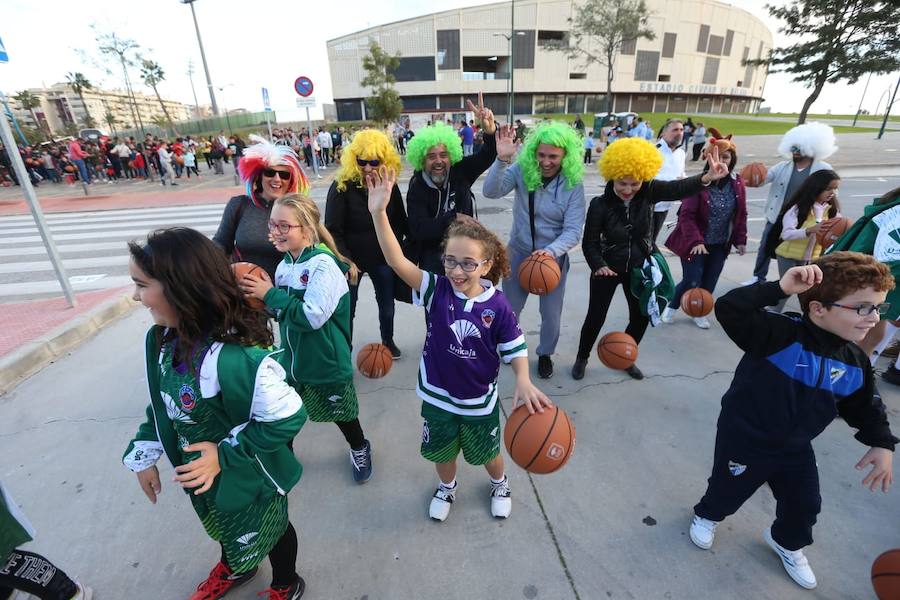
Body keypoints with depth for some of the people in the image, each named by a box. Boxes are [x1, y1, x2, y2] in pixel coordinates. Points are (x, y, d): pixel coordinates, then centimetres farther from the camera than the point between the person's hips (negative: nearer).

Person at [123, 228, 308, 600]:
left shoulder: (235, 356, -40)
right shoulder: (162, 338, -12)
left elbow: (287, 416, -32)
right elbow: (162, 404, 4)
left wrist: (224, 454, -26)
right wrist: (143, 457, 8)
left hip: (248, 479, -7)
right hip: (200, 472, 7)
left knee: (266, 532, 23)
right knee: (224, 527, 35)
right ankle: (234, 568, 68)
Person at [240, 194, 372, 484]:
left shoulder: (323, 265, -22)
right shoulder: (285, 264, 0)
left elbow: (312, 316, -30)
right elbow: (283, 311, 11)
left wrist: (270, 294, -23)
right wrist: (260, 296, -7)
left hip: (326, 363, -6)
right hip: (290, 359, 6)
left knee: (341, 413, 16)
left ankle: (359, 449, 45)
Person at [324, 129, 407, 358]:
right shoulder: (341, 186, -15)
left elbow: (399, 222, 4)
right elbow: (333, 230, -15)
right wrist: (346, 260, -22)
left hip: (383, 258, 4)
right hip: (351, 259, -3)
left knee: (387, 304, 18)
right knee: (346, 309, 7)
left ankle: (388, 342, 43)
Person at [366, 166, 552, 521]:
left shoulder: (497, 306, -21)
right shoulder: (437, 291, -20)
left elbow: (514, 349, -12)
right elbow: (397, 261, -32)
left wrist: (524, 382, -31)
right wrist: (379, 212, -43)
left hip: (479, 401, -1)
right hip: (437, 396, 1)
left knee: (486, 452, 25)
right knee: (442, 451, 26)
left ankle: (500, 484, 59)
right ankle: (447, 487, 59)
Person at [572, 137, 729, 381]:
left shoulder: (648, 192, -13)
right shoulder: (600, 204, -20)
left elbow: (677, 188, -30)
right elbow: (590, 242, -16)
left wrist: (706, 178, -50)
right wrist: (599, 265, -33)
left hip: (639, 267, 4)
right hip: (608, 268, -4)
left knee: (641, 316, 15)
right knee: (596, 316, 6)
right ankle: (582, 358, 30)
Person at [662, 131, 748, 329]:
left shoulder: (737, 184, 0)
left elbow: (741, 215, 8)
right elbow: (687, 215, -19)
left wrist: (740, 240, 3)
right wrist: (695, 241, -28)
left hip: (720, 245, 5)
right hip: (696, 243, -5)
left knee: (709, 282, 11)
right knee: (691, 281, -6)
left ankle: (699, 312, 33)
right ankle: (672, 307, 23)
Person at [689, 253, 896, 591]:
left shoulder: (855, 362, -6)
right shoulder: (781, 334, -29)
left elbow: (865, 407, 10)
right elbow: (728, 310, -44)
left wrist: (881, 443, 4)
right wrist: (780, 289, -46)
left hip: (796, 449, 6)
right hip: (744, 439, -6)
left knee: (805, 505, 23)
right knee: (728, 491, 17)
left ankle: (787, 543, 56)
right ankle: (706, 516, 51)